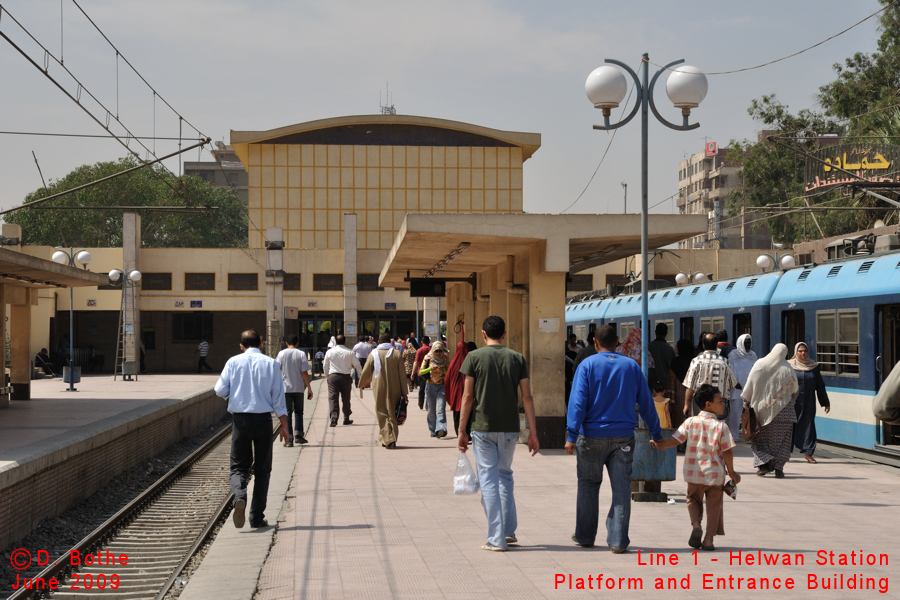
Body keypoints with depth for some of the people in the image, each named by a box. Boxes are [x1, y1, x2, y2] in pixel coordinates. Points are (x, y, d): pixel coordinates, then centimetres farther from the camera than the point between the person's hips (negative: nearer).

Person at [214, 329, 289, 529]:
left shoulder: (233, 362, -1)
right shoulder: (271, 363, -1)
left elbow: (220, 391, 0)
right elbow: (278, 395, -1)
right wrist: (284, 425, 3)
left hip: (240, 419, 0)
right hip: (263, 419, 0)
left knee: (239, 465, 10)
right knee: (262, 469, 11)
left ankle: (239, 496, -22)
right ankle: (257, 517, 9)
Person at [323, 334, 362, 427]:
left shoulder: (329, 352, 0)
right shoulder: (350, 352, -2)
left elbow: (325, 366, 9)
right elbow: (357, 365, 2)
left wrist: (327, 376, 25)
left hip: (333, 376, -1)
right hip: (346, 377, 1)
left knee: (333, 397, -4)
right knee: (346, 398, 13)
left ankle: (333, 418, -21)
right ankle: (346, 419, 22)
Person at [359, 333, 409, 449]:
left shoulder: (374, 354, -1)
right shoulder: (396, 354, 0)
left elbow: (365, 372, 5)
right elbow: (402, 374, -1)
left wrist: (363, 382, 26)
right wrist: (404, 391, 4)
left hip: (379, 388, -1)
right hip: (394, 389, 1)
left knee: (382, 414, 3)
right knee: (392, 413, 12)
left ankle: (388, 440, -8)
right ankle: (392, 439, 15)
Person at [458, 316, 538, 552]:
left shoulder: (474, 357, -3)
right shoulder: (517, 358, 3)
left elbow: (468, 397, -4)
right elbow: (527, 397, 1)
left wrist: (462, 431, 3)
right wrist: (533, 433, 5)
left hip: (483, 428, -3)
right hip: (510, 428, 3)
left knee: (489, 480, 1)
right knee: (505, 475, 20)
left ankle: (497, 539, -1)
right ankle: (509, 530, 21)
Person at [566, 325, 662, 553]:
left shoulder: (588, 365, -3)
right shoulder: (631, 366, 6)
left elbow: (578, 401, -11)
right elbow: (646, 403, 9)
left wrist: (571, 435, -14)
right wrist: (656, 434, 16)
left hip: (592, 436, -1)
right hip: (623, 437, 1)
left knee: (588, 485, 12)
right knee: (621, 488, 2)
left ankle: (585, 536, 22)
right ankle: (618, 541, -2)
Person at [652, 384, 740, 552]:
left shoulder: (690, 422, -4)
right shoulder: (721, 426, -10)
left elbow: (675, 439, -4)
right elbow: (727, 451, -8)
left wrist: (660, 445, 6)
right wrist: (731, 472, 2)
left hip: (694, 474, 2)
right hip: (715, 474, -2)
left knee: (693, 500, 21)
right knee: (713, 506, 9)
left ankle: (696, 524, -4)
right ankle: (709, 539, 6)